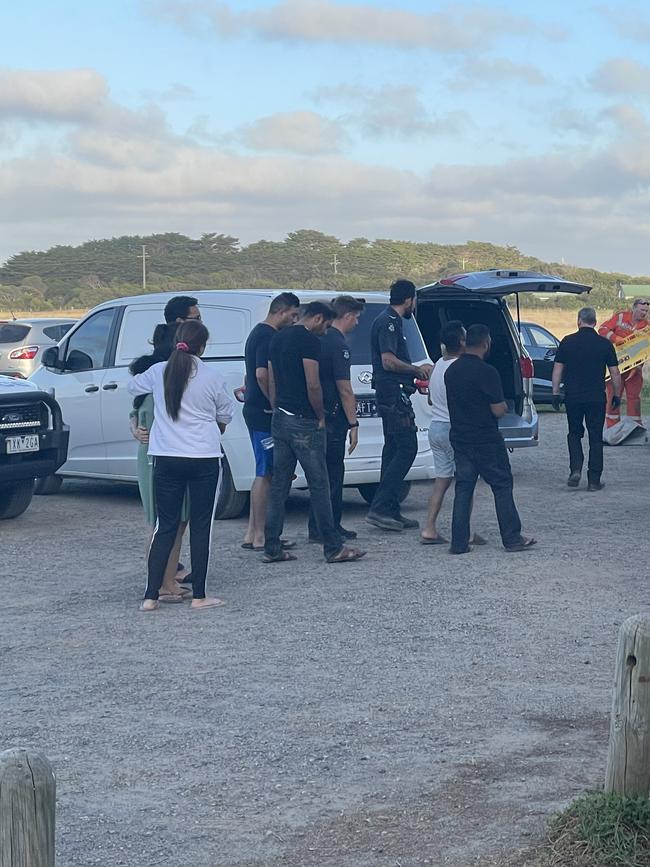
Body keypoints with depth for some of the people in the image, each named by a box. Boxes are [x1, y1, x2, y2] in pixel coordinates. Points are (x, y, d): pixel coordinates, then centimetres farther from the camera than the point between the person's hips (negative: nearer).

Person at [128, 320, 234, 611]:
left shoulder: (158, 372, 1)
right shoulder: (212, 377, -5)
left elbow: (133, 386, 21)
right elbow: (225, 417, 7)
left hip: (166, 458, 3)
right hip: (204, 458, -2)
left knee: (165, 527, 9)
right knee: (201, 527, 6)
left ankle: (151, 596, 4)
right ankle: (199, 596, 8)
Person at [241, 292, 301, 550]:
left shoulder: (258, 333, 18)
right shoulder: (268, 336, -15)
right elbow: (262, 374, -25)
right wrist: (276, 403, -16)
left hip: (255, 411, 11)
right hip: (264, 413, -11)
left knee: (264, 473, 13)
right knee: (265, 474, -6)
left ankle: (252, 534, 15)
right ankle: (260, 536, -3)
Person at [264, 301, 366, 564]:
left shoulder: (278, 338, 14)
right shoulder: (309, 340, -13)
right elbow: (313, 385, -19)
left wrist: (277, 411, 20)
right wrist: (321, 416, -6)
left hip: (280, 420, 8)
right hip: (304, 423, -8)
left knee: (279, 484, 9)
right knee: (319, 485, -3)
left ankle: (272, 548, 10)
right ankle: (333, 548, 2)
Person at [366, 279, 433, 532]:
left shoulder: (391, 321, 20)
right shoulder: (389, 322, -13)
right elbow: (388, 361, -22)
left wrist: (416, 370, 25)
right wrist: (417, 370, -10)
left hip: (392, 395, 11)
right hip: (394, 394, -11)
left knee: (394, 450, 11)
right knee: (407, 448, -12)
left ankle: (390, 512, 13)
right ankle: (379, 507, -14)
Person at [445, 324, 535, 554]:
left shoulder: (451, 371, 6)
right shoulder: (487, 372, -16)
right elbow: (498, 410, -15)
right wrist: (504, 405, 6)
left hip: (459, 438, 6)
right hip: (487, 440, -6)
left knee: (463, 488, 8)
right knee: (502, 486, 4)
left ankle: (459, 542, 4)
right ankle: (512, 539, 6)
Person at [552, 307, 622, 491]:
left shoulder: (567, 342, 0)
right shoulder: (605, 344, -2)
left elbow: (557, 369, 1)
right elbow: (615, 373, 1)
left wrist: (555, 393, 8)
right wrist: (617, 395, 12)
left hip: (573, 397, 1)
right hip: (597, 398, -1)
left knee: (574, 434, 18)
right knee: (595, 438, 6)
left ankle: (575, 469, -1)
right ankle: (594, 480, 5)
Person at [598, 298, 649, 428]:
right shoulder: (620, 317, -2)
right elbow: (603, 330, -8)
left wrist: (637, 367, -15)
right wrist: (617, 339, -22)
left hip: (634, 367, 2)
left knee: (634, 397, 3)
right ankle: (612, 429, 6)